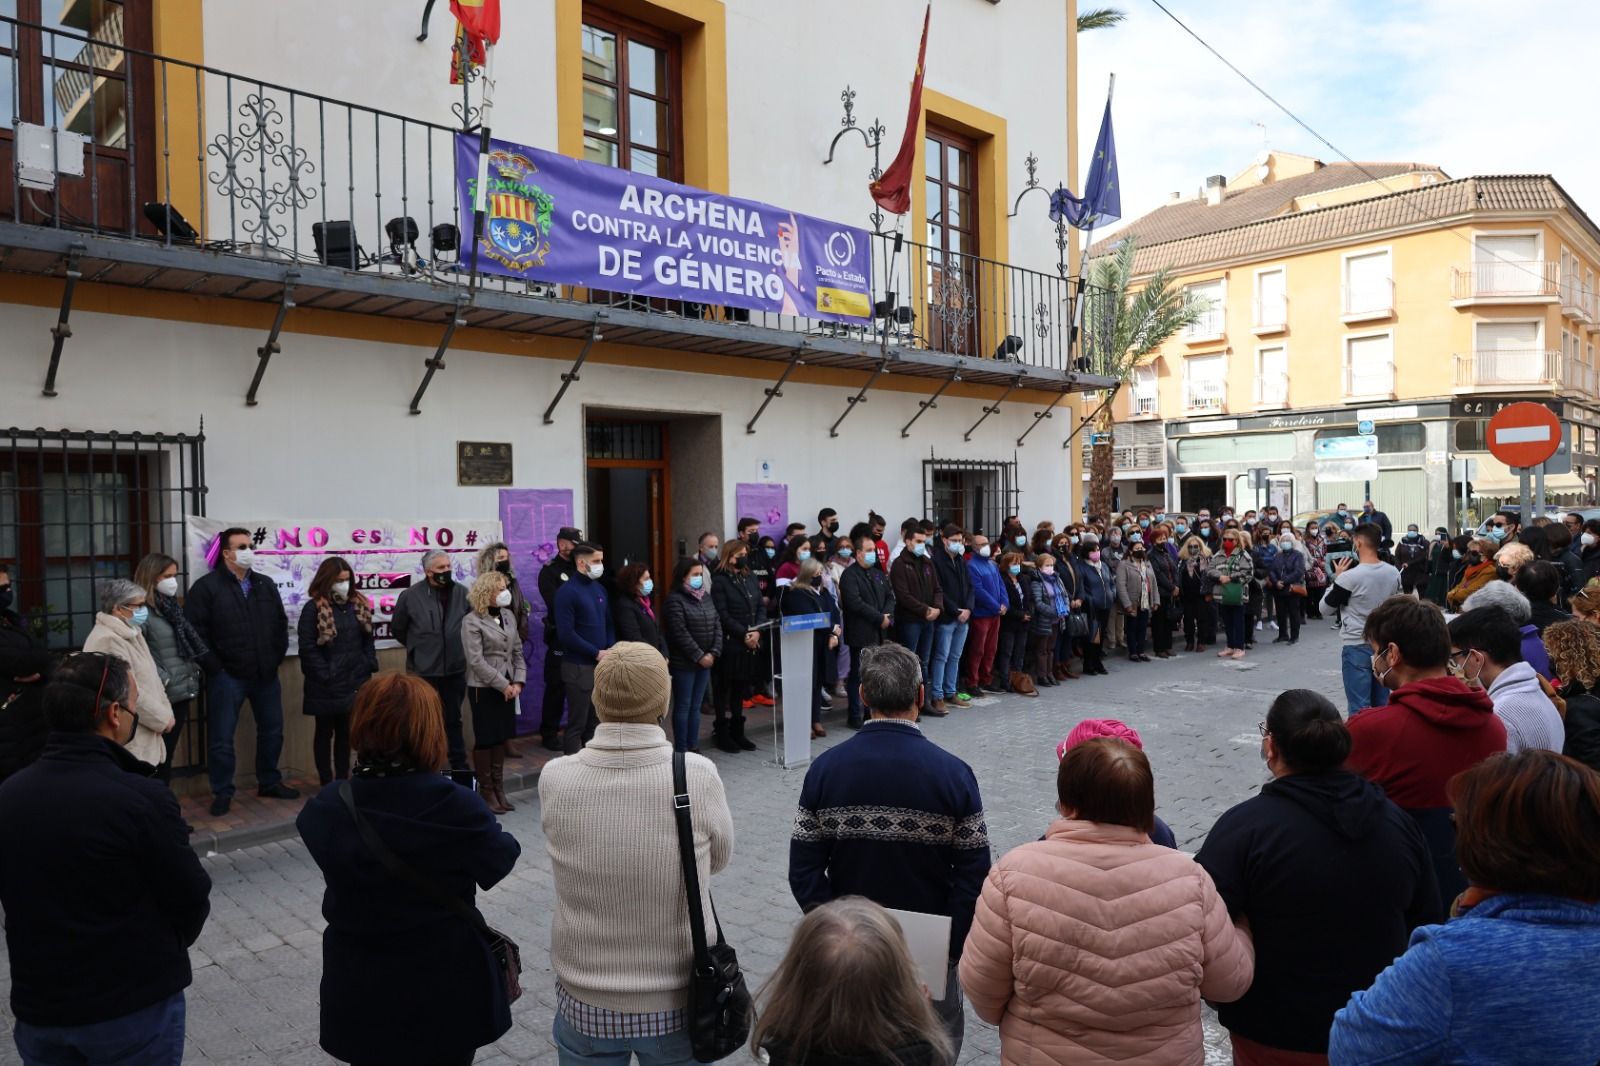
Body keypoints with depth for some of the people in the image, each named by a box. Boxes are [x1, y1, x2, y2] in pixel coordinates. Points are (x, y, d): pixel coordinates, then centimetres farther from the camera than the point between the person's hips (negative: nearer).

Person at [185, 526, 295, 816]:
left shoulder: (266, 585, 9)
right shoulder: (207, 587, -7)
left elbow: (281, 624, 15)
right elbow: (194, 630, -11)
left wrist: (277, 657, 6)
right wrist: (213, 666, -12)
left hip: (266, 674, 5)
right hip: (227, 677, -5)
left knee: (272, 731, 14)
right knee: (221, 738, 3)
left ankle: (269, 782, 29)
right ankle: (222, 793, 15)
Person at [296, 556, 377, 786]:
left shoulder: (359, 605, 8)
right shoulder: (314, 608, -9)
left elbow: (368, 639, 13)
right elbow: (308, 648, -12)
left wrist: (370, 665, 2)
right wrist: (325, 675, -14)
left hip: (355, 681, 5)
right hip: (326, 685, -5)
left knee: (346, 732, 13)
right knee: (325, 732, 8)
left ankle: (342, 780, 21)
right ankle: (326, 783, 15)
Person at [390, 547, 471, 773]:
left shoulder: (462, 593, -4)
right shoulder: (411, 596, -10)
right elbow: (397, 628, 4)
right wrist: (418, 647, 10)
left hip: (455, 669, 2)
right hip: (424, 671, -2)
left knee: (453, 719, 17)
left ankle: (459, 765, 28)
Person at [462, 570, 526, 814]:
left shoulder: (508, 615, 7)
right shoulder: (472, 622, -10)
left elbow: (517, 651, 10)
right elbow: (476, 661, -15)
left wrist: (517, 682, -3)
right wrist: (503, 685, -15)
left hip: (508, 688, 6)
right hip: (484, 688, -6)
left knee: (501, 738, 11)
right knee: (485, 739, 2)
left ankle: (499, 789, 20)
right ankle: (486, 792, 13)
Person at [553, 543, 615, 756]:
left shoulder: (600, 589, 10)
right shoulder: (567, 592, -11)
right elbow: (566, 634, -16)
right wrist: (597, 653, -14)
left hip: (602, 665, 6)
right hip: (579, 667, -6)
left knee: (595, 721, 13)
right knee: (577, 723, -1)